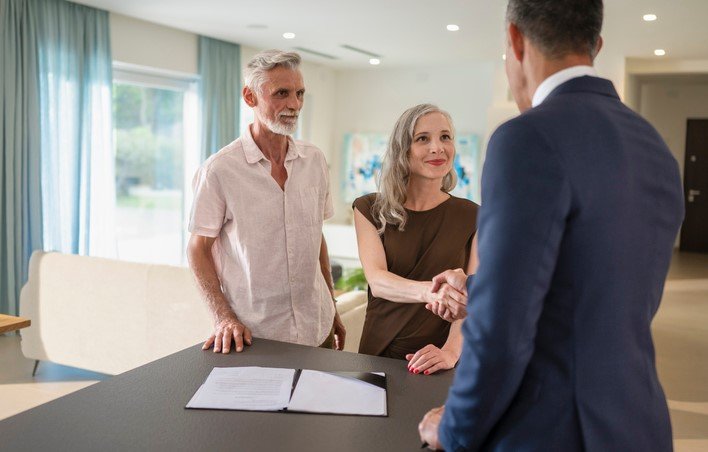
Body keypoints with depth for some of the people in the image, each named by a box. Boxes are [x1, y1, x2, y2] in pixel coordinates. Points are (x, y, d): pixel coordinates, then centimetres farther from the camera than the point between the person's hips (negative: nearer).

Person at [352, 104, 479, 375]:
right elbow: (377, 281, -17)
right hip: (379, 355, 0)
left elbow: (471, 297, -11)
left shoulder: (473, 217, -3)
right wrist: (428, 291, -36)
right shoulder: (370, 210, -3)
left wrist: (451, 351, -29)